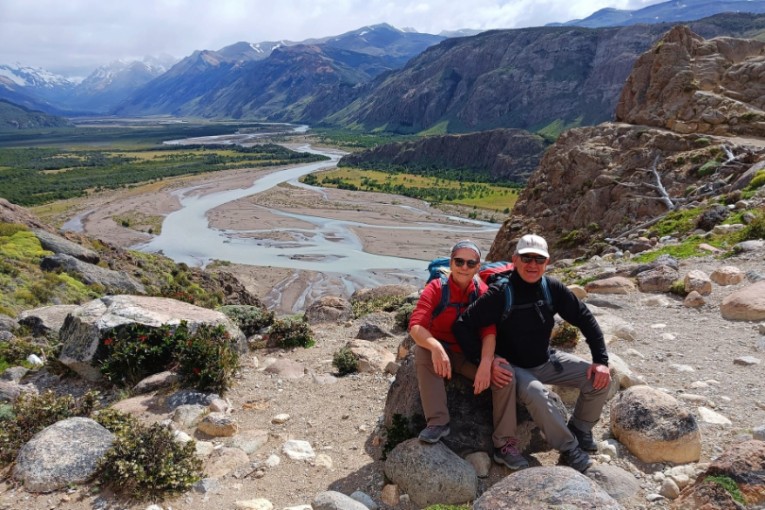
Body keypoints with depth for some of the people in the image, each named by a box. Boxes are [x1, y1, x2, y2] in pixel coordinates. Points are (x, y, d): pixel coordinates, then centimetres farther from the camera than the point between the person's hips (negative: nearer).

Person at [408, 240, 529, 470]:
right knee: (421, 350, -32)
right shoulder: (436, 288, -14)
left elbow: (489, 331, -17)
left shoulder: (482, 291, -7)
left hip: (470, 355, 2)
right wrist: (436, 348, -47)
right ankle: (437, 422, -28)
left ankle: (504, 444, -11)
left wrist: (486, 363, -35)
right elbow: (415, 326, -27)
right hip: (440, 353, -1)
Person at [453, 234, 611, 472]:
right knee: (536, 393, -35)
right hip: (513, 367, -5)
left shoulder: (552, 289, -8)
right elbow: (462, 327, -23)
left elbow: (585, 319, 1)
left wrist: (601, 360, -4)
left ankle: (580, 430, 18)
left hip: (547, 361, 6)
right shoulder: (500, 294, -22)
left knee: (600, 379, -7)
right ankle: (570, 451, -12)